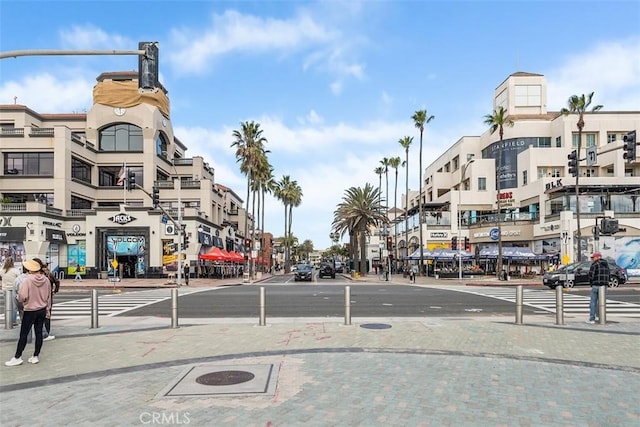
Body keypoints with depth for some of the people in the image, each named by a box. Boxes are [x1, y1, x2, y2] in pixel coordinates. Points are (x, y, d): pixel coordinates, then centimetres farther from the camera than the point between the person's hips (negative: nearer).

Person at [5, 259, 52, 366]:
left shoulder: (28, 280, -17)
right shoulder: (46, 280, -2)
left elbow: (22, 296, -22)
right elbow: (49, 296, 7)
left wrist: (21, 299, 3)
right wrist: (47, 309, 18)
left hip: (30, 311, -5)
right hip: (42, 310, 5)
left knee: (23, 334, 5)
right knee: (39, 333, 9)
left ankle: (17, 357, 13)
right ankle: (35, 356, 16)